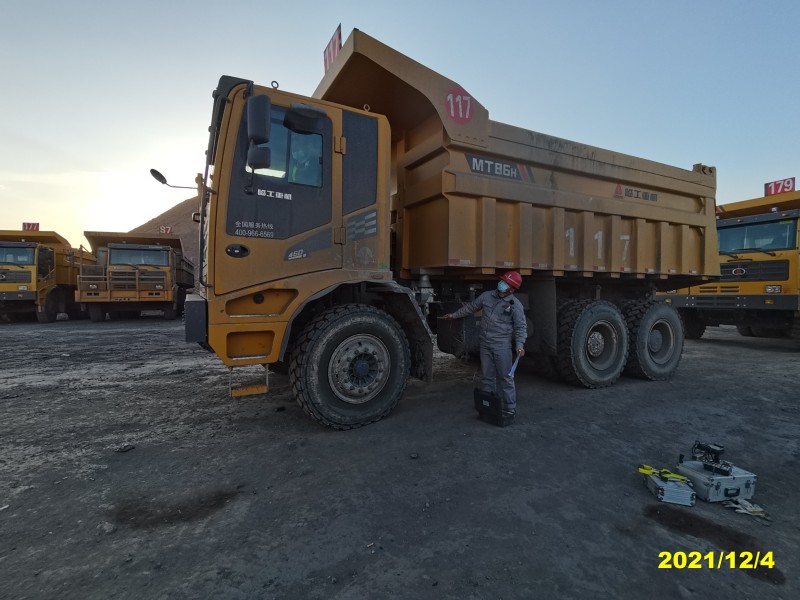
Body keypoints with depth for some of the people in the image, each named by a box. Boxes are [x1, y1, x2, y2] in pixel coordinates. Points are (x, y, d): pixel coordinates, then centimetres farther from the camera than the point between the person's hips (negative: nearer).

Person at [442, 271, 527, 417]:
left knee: (506, 377, -2)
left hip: (502, 345, -5)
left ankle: (510, 408, 10)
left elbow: (520, 327, -7)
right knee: (486, 377, 12)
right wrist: (454, 315, 23)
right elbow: (471, 307, 17)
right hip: (485, 344, 5)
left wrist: (519, 344, -21)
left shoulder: (515, 305, -8)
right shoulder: (487, 296, 3)